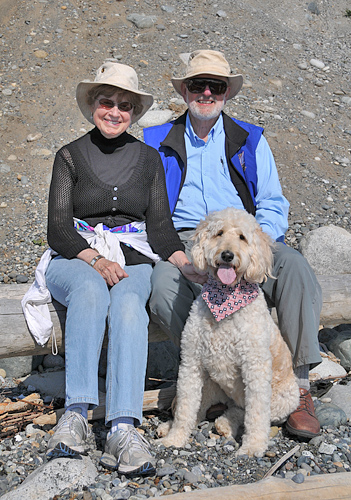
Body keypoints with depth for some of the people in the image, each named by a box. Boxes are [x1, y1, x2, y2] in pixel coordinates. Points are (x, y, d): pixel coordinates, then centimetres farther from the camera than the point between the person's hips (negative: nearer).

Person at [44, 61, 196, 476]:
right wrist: (96, 260, -20)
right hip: (75, 259, -1)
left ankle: (123, 430, -47)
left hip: (133, 260, 1)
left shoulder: (148, 159, 13)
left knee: (127, 304, -34)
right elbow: (58, 229, -1)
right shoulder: (71, 156, 7)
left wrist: (188, 264, -13)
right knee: (91, 289, -37)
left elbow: (160, 227, 7)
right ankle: (75, 415, -43)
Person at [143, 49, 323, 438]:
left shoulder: (250, 140, 17)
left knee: (294, 267, -30)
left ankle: (298, 385, -23)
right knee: (164, 286, -35)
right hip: (182, 243, -1)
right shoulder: (158, 142, 16)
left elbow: (273, 205, 11)